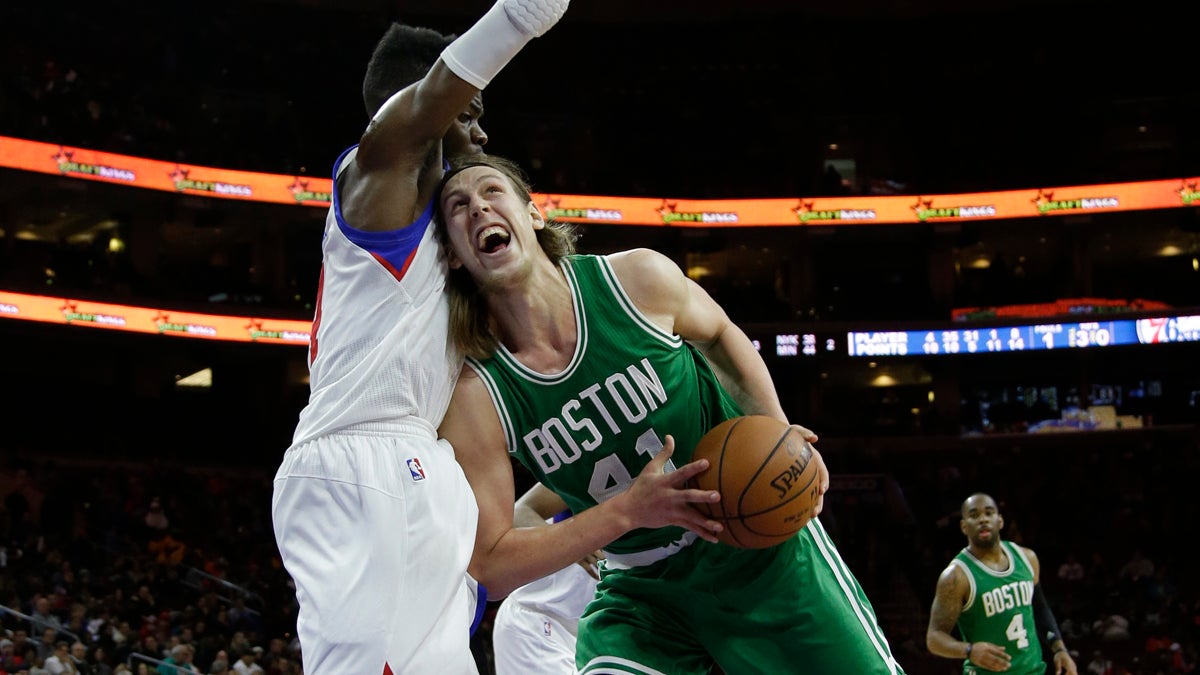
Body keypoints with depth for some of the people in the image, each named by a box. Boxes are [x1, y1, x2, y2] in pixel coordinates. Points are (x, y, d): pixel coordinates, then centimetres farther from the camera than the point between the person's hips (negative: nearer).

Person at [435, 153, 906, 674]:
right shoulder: (476, 395, -17)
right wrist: (629, 509, -27)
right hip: (642, 590, 0)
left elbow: (718, 335, 7)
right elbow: (489, 563, -16)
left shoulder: (638, 279, -16)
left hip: (763, 544, 1)